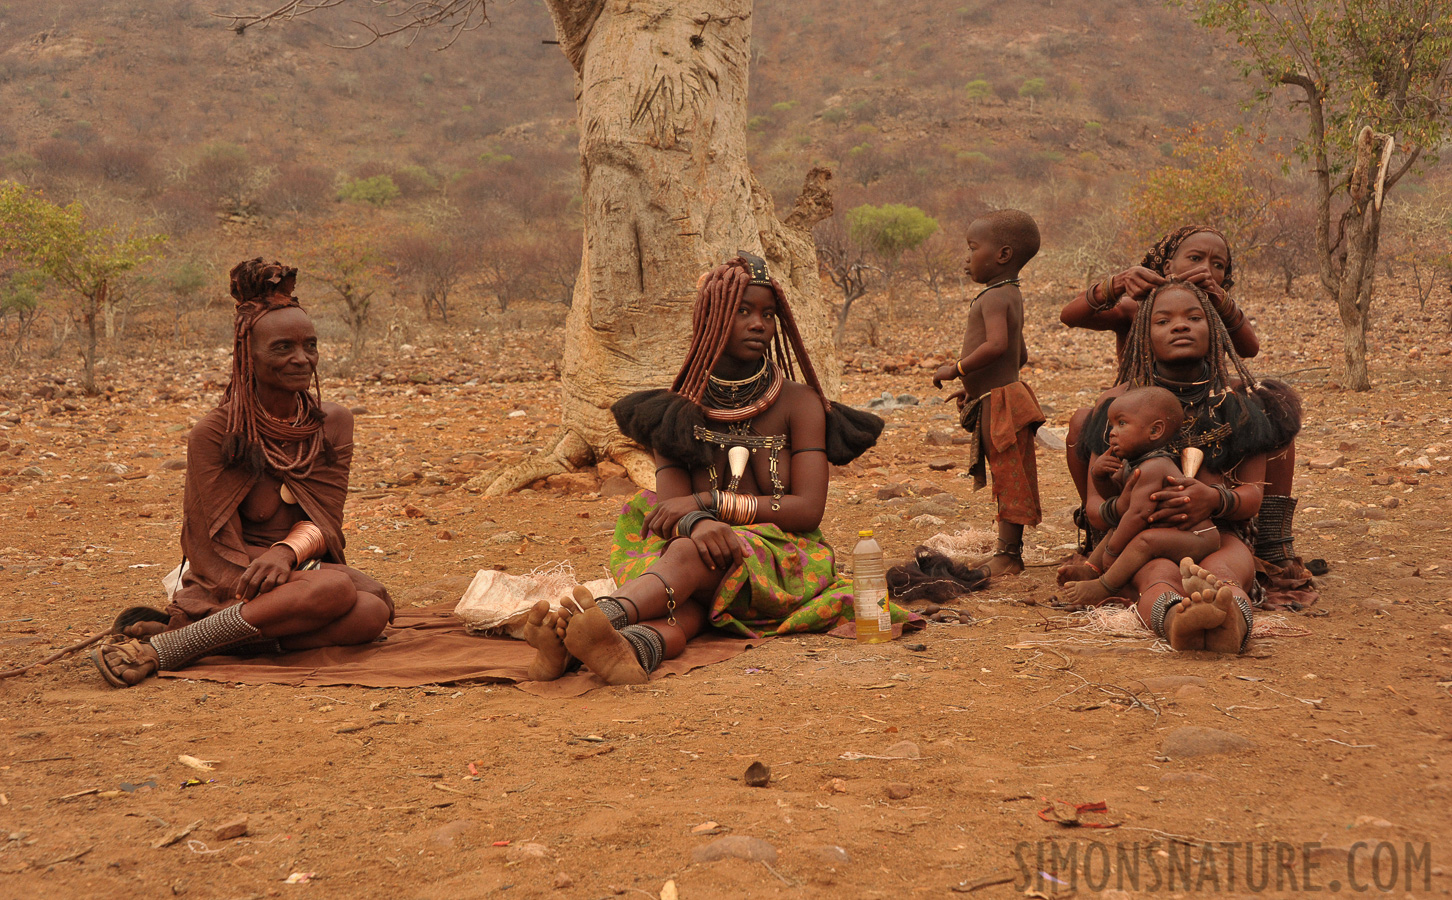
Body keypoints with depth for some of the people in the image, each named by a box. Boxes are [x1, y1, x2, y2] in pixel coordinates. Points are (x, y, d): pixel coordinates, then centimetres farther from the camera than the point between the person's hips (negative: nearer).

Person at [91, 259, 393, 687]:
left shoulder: (332, 423, 4)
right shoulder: (214, 434, -10)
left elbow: (323, 518, -2)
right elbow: (215, 546, -13)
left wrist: (287, 552, -27)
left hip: (305, 569, 5)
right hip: (234, 583, -5)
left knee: (372, 612, -29)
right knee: (333, 588, -35)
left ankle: (183, 635, -23)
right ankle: (157, 650, -31)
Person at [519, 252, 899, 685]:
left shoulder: (799, 403, 2)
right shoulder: (677, 411, 7)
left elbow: (808, 509, -8)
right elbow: (672, 502, -6)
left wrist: (708, 501, -17)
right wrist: (697, 524, -33)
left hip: (782, 562, -2)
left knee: (690, 554, -35)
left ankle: (600, 617, -64)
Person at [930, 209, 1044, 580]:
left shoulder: (995, 297, -15)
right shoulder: (1010, 296, 17)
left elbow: (996, 344, -32)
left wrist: (958, 369, -22)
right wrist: (975, 384, 24)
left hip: (1000, 402, -11)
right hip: (996, 398, 11)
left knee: (1010, 477, -6)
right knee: (1007, 478, 13)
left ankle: (1008, 554, -3)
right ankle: (1008, 549, 20)